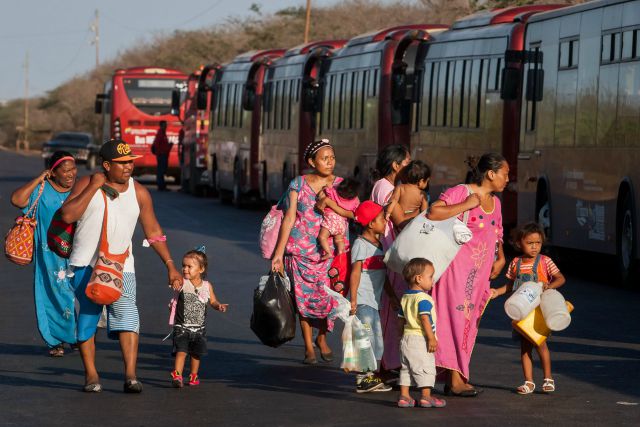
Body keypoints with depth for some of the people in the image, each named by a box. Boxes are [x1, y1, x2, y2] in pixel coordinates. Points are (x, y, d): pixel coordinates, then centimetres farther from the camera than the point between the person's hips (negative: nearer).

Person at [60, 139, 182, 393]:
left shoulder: (139, 193, 7)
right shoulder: (87, 184, 1)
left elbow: (153, 232, 13)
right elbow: (68, 215, -13)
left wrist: (170, 266, 10)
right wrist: (93, 187, -14)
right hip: (86, 264, -1)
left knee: (127, 315, -13)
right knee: (88, 317, 0)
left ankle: (130, 376, -18)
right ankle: (91, 375, 11)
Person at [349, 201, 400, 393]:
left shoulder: (379, 245, 16)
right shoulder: (360, 244, -10)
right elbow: (355, 272, -16)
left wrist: (392, 296, 20)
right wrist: (353, 300, -20)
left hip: (374, 301, 9)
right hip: (362, 301, -9)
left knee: (377, 342, 11)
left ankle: (371, 376, 19)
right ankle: (362, 379, -6)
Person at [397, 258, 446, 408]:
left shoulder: (405, 297, 11)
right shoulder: (423, 299, -17)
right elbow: (425, 319, -23)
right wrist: (432, 338, -21)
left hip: (406, 338, 9)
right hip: (420, 339, -9)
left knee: (406, 368, 12)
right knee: (425, 368, -1)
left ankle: (404, 396, 12)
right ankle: (426, 397, 0)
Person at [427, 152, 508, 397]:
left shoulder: (495, 202, 15)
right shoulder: (460, 193, -9)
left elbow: (497, 234, 28)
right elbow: (433, 214, -22)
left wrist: (500, 258, 11)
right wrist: (467, 205, -21)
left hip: (480, 272, 8)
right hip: (458, 266, -8)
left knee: (468, 321, 8)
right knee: (456, 315, -9)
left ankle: (455, 377, 12)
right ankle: (455, 379, -10)